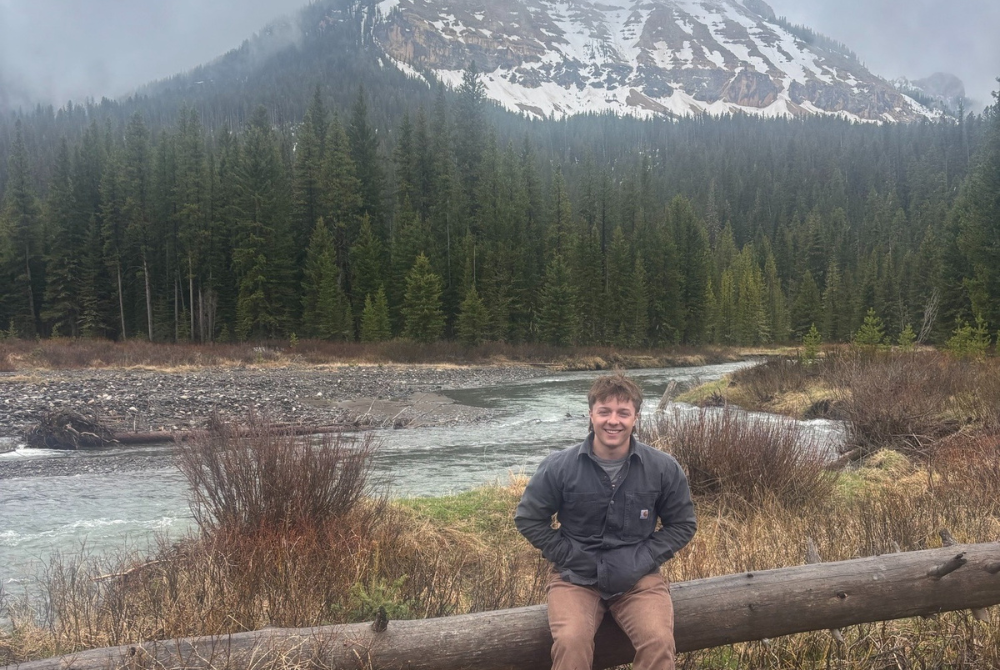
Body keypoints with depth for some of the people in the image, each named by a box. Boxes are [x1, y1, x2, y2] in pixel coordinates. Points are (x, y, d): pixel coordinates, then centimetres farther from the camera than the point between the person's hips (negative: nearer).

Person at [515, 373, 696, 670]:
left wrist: (641, 560, -7)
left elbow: (682, 524, 6)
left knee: (659, 642, -26)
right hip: (575, 576, 0)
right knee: (571, 642, -29)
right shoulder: (559, 466, -8)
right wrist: (567, 555, -7)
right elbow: (528, 518, 4)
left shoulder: (663, 468, -5)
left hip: (638, 578, 1)